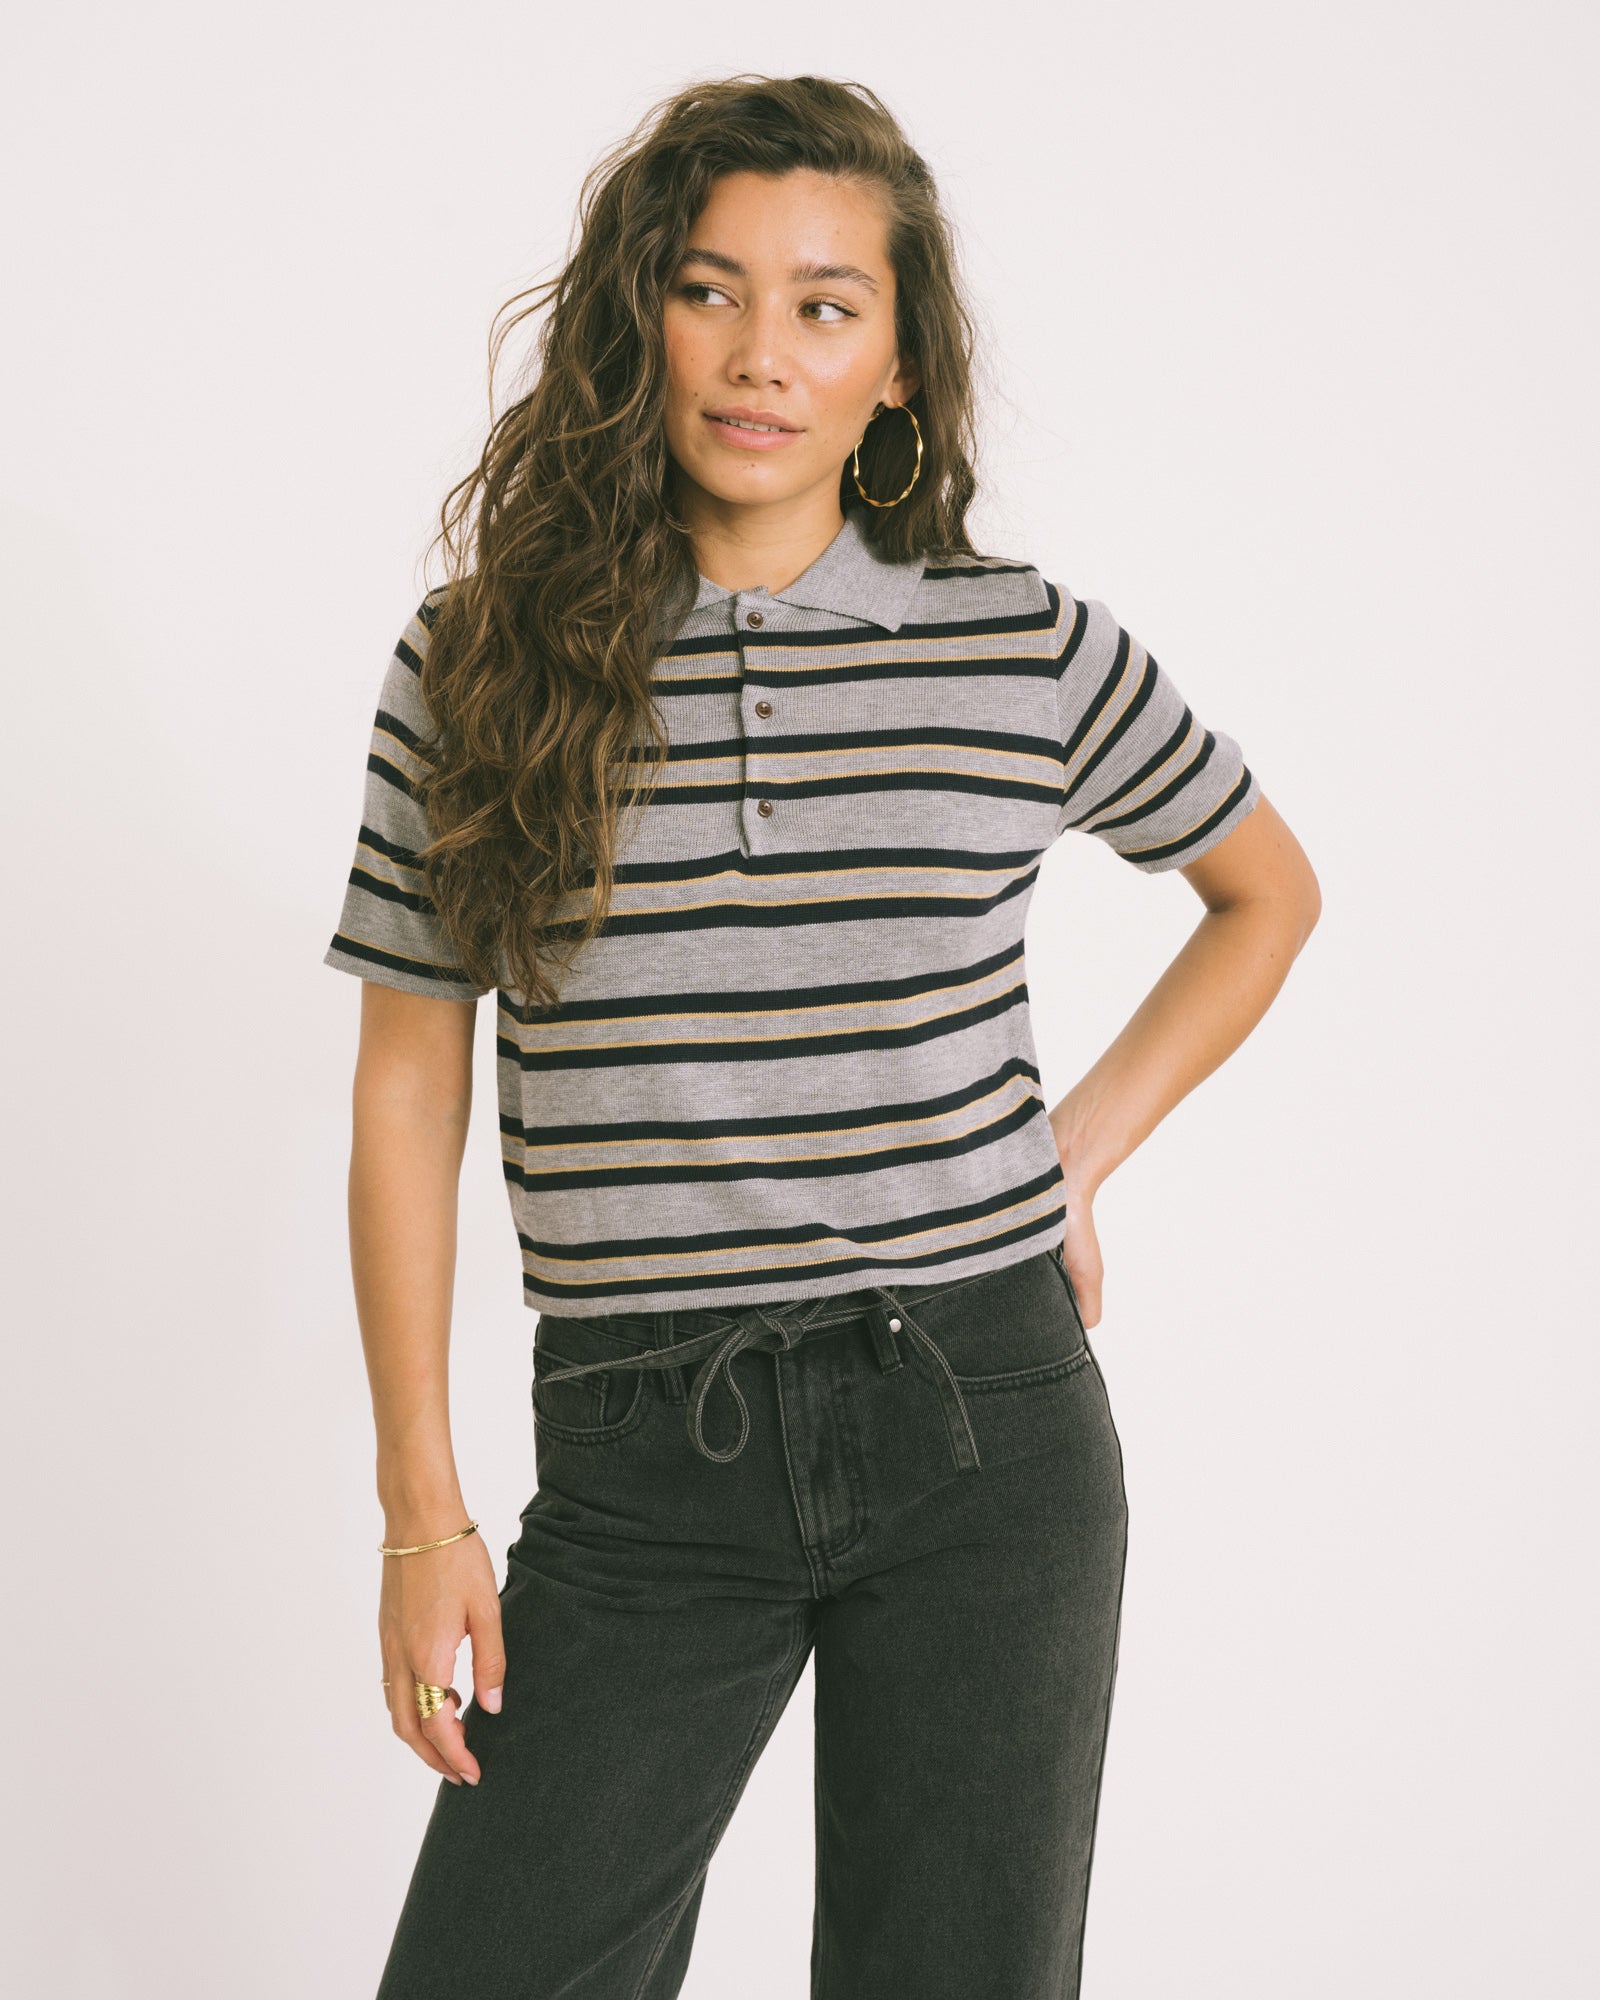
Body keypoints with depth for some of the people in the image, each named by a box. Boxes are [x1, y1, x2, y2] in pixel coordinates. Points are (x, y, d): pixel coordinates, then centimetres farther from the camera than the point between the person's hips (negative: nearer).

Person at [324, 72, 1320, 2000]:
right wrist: (421, 1510, 2)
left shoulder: (1030, 649, 1)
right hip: (640, 1468, 0)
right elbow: (408, 1082, 4)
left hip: (979, 1427, 0)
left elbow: (1267, 890, 19)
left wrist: (1082, 1148, 7)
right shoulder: (477, 666, 1)